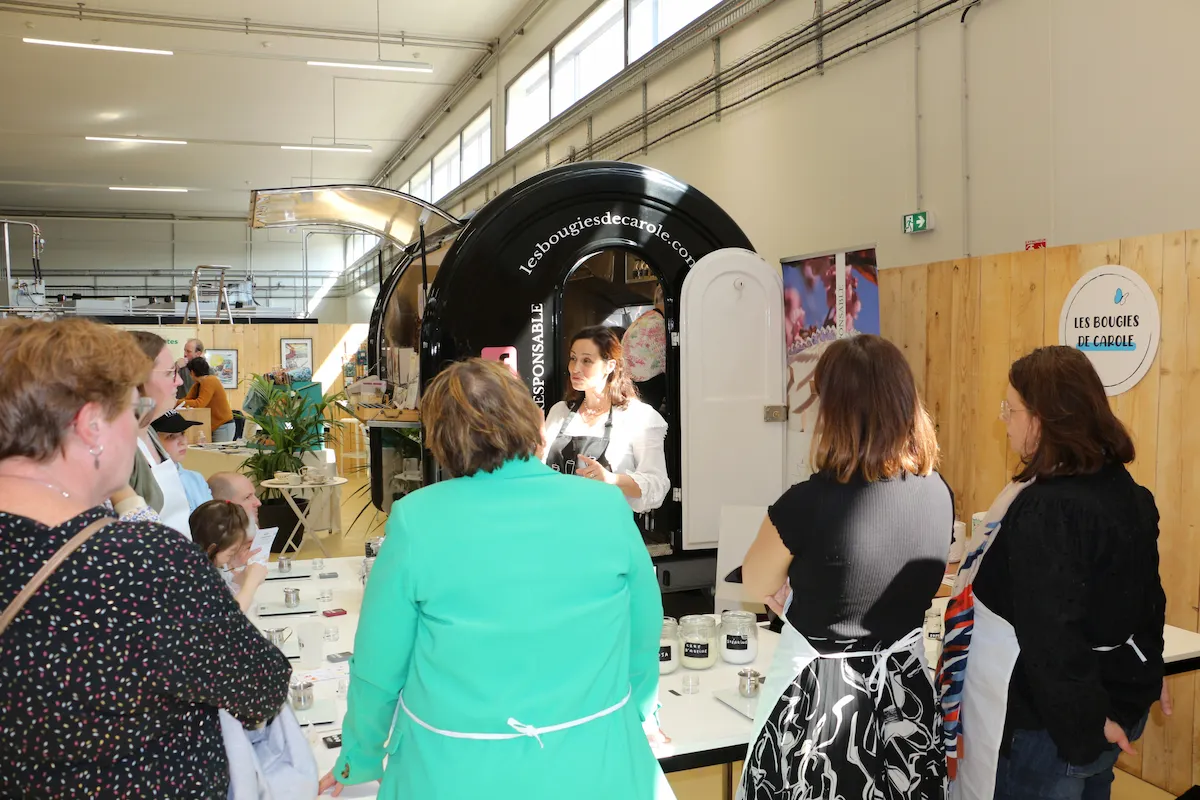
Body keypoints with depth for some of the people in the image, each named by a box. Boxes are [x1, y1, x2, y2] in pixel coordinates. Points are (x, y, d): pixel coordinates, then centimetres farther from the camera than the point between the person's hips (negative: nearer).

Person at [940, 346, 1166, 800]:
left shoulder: (1046, 509, -26)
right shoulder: (1125, 489, 3)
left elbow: (1052, 632, -27)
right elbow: (1145, 593, 15)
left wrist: (1086, 719, -18)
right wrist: (1146, 674, 24)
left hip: (1053, 722, -9)